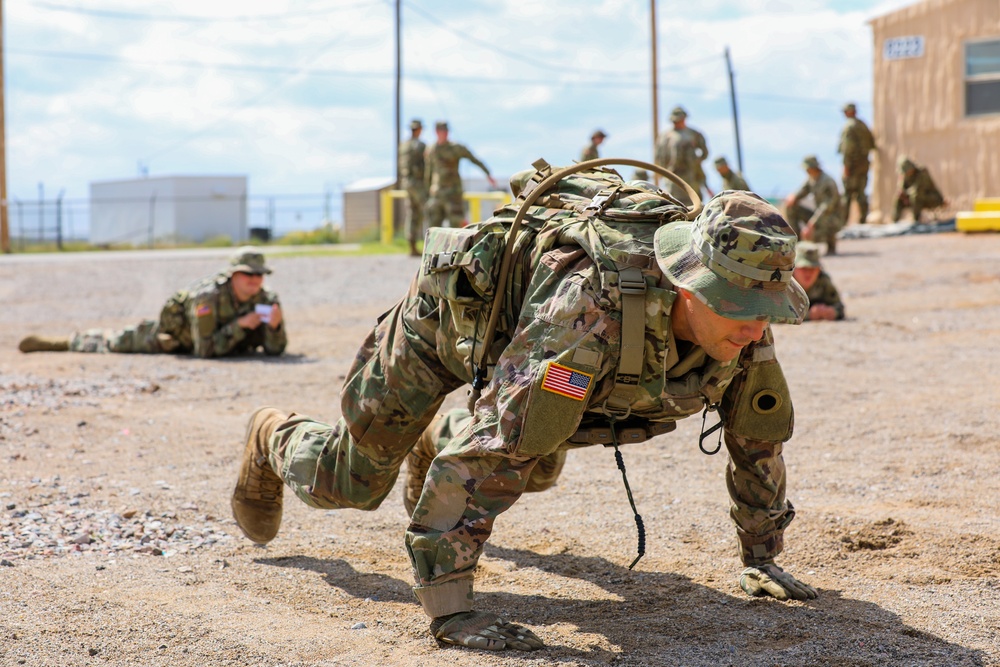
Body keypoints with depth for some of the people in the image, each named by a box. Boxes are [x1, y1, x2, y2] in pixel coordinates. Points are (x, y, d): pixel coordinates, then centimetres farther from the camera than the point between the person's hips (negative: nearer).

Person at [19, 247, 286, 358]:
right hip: (170, 334, -5)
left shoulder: (266, 300, -26)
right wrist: (239, 326, -47)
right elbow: (206, 349, -43)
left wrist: (275, 326, -45)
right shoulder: (209, 296, -42)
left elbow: (275, 349, -25)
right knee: (113, 343, 14)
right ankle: (69, 341, 37)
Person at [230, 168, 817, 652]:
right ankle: (273, 439, 43)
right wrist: (448, 610, -53)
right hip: (450, 306, -5)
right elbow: (485, 455, -52)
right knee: (352, 481, 9)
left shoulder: (743, 319, -31)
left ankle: (437, 441, 58)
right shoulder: (593, 311, -51)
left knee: (536, 472, 28)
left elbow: (760, 433, -11)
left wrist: (762, 557, -6)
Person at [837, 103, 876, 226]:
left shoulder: (848, 126, -13)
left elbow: (848, 147, -20)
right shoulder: (863, 125, 12)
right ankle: (863, 219, 9)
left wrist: (846, 165, -19)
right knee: (861, 193, 11)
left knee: (847, 194, -4)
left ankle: (843, 222, -5)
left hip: (853, 164, -7)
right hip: (864, 163, 7)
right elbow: (872, 143, 17)